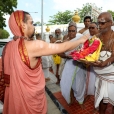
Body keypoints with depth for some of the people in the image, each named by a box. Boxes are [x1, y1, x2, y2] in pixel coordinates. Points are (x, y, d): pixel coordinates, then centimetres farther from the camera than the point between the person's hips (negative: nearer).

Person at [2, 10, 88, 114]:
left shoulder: (7, 47, -1)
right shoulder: (33, 46, -23)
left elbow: (7, 76, 8)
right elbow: (64, 47, -16)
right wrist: (81, 40, -1)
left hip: (13, 96, 7)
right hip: (31, 97, -7)